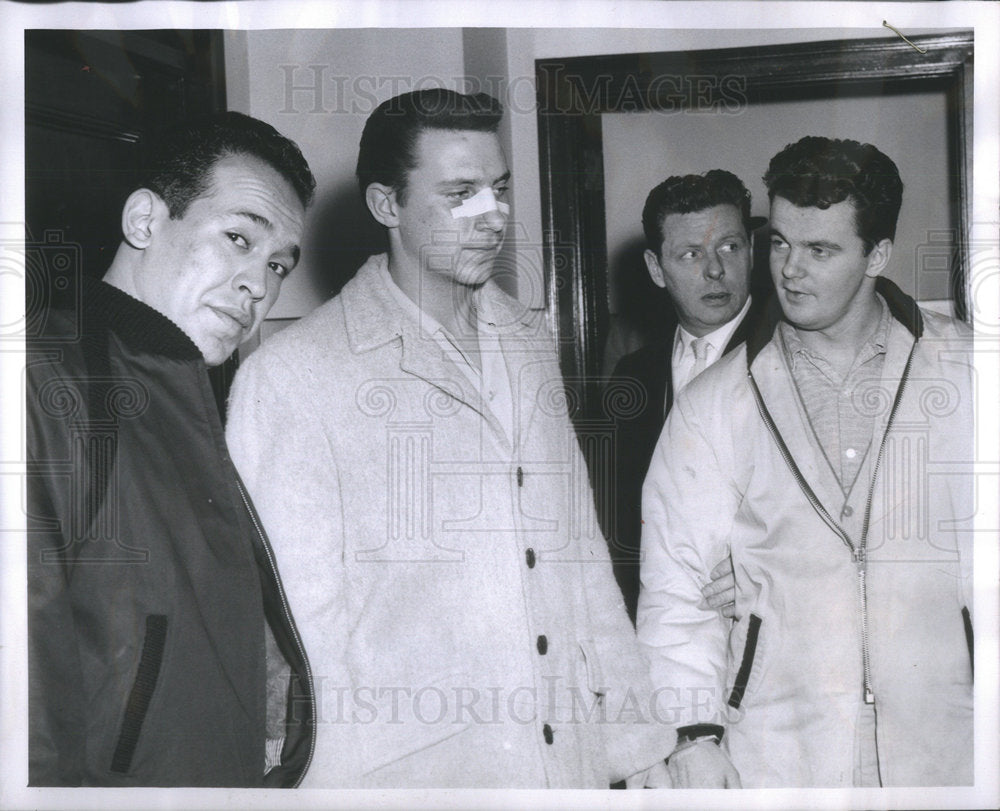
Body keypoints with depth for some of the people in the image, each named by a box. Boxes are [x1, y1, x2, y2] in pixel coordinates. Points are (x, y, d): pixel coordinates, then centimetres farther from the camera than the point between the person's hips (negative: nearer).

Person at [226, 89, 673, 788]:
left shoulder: (531, 344, 9)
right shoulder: (291, 376, -11)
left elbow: (581, 552, 10)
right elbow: (300, 618, -12)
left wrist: (640, 745, 8)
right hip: (404, 777, -5)